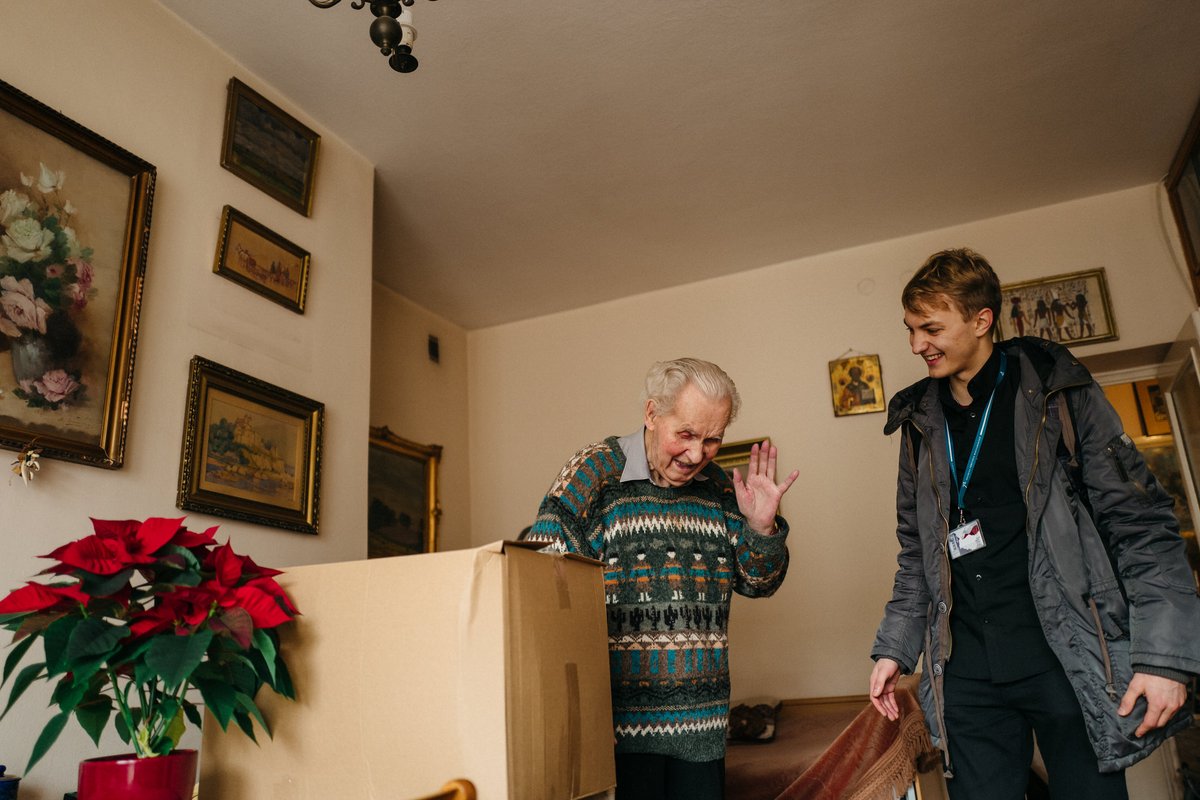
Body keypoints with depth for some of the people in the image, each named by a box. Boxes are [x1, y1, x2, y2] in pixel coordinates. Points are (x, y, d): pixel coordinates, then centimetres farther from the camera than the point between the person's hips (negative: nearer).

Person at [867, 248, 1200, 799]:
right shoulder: (921, 421, 10)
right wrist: (894, 647, 10)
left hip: (1069, 654, -3)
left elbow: (1140, 523, -4)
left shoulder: (1057, 392, -2)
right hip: (967, 667, 4)